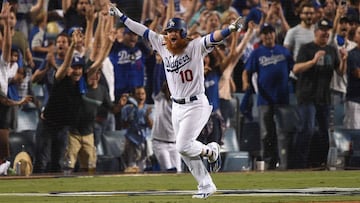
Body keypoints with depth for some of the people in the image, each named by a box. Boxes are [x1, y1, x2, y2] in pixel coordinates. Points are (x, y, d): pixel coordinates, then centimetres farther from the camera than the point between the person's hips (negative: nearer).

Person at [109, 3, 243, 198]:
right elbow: (142, 31, 8)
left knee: (183, 146, -14)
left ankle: (211, 150, 15)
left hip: (196, 105, -7)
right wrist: (121, 17, 11)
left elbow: (214, 37, -27)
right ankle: (206, 186, 18)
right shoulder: (163, 46, 4)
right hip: (177, 107, 7)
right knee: (185, 149, 7)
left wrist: (230, 29, -45)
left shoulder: (195, 46, -12)